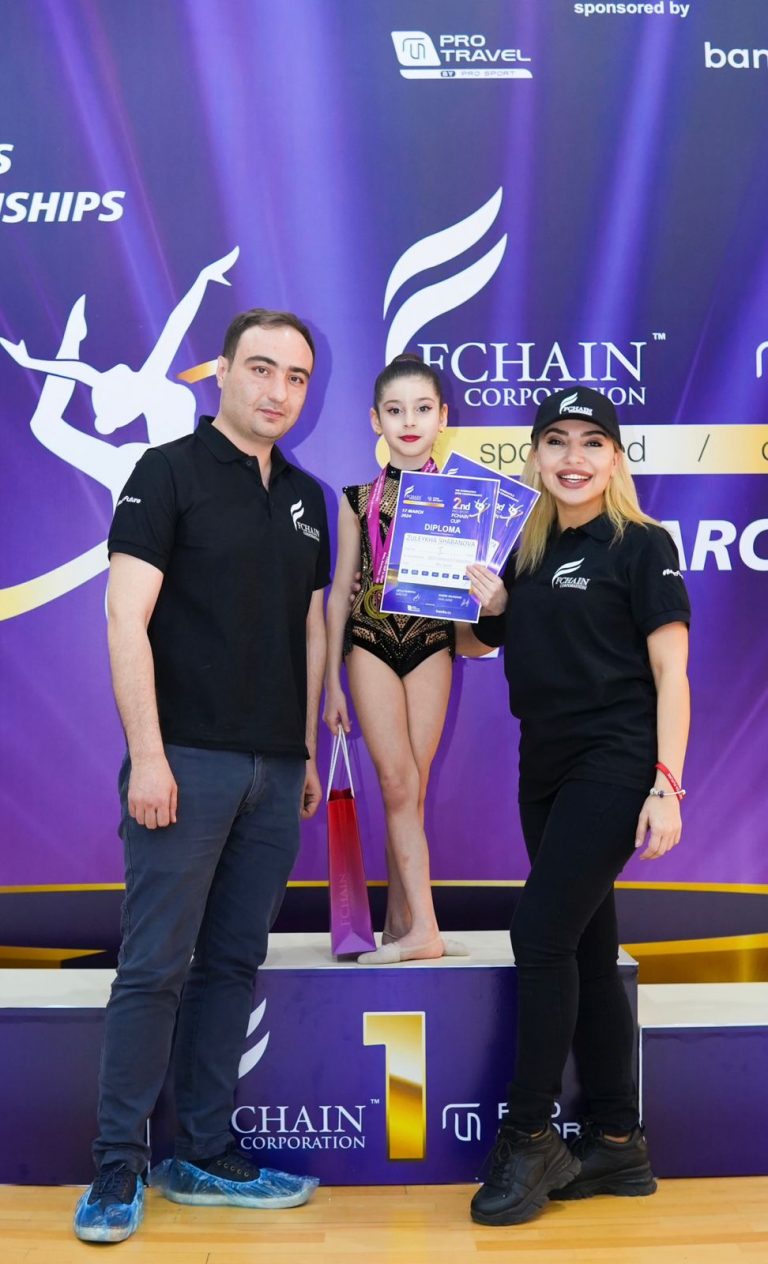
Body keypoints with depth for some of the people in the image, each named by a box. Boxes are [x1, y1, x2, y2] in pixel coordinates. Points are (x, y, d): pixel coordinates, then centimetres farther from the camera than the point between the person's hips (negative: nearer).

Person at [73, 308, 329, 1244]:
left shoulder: (307, 498, 14)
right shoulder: (170, 472, -4)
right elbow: (126, 618, -11)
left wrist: (309, 751, 14)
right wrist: (146, 755, -16)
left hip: (275, 771, 6)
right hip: (189, 761, -6)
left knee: (234, 963, 11)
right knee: (156, 966, -2)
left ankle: (204, 1156, 22)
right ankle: (118, 1166, 10)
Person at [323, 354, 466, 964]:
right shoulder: (360, 499, 4)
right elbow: (340, 591, 7)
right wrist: (333, 682, 5)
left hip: (431, 645, 1)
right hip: (371, 644, 0)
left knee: (412, 787, 1)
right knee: (398, 783, -8)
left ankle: (399, 922, 10)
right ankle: (423, 928, -7)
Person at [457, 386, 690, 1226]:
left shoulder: (641, 546, -5)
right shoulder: (527, 554, 13)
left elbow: (670, 672, -10)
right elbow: (475, 642, 22)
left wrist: (666, 783, -18)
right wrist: (483, 606, 0)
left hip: (614, 766, -7)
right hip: (544, 769, 7)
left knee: (542, 932, -13)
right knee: (585, 950, 9)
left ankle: (528, 1139, 0)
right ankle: (617, 1141, 19)